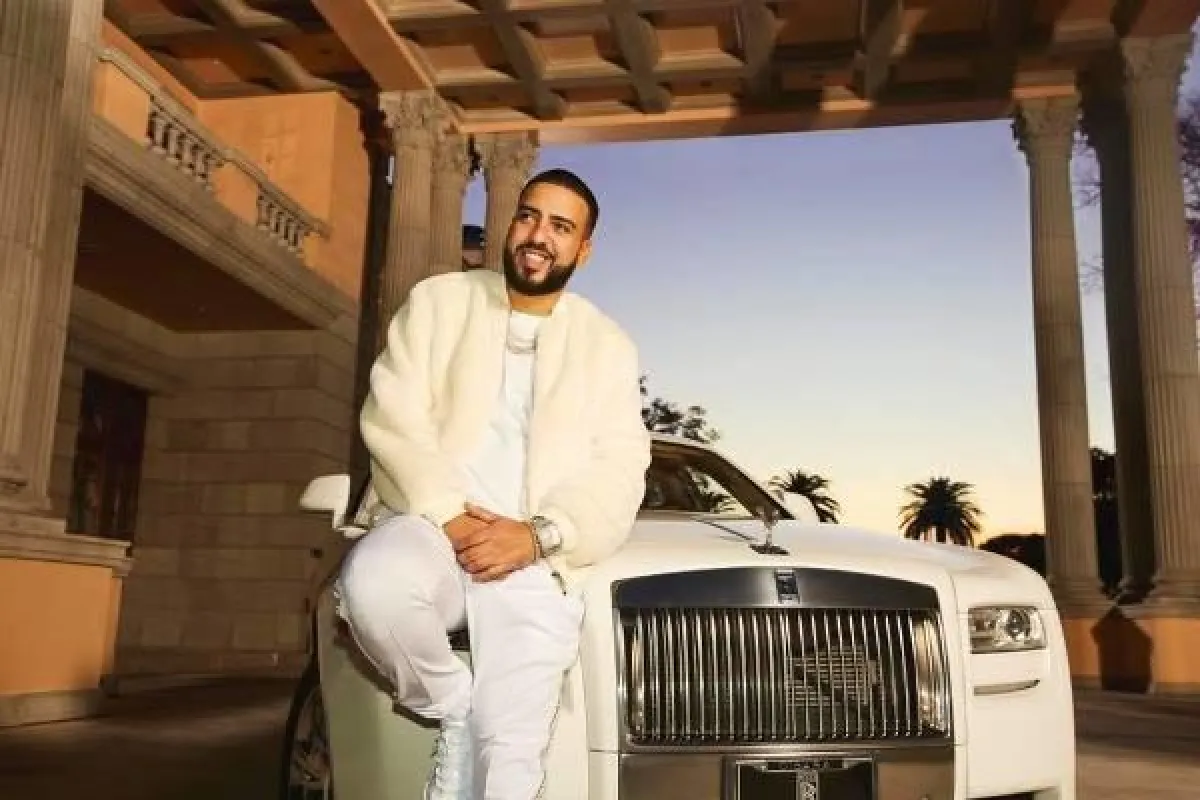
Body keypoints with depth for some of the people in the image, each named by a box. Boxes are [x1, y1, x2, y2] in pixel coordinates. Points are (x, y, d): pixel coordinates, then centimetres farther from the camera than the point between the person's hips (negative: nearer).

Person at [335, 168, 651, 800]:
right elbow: (392, 418, -1)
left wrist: (537, 535, -15)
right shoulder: (438, 301, 13)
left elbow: (619, 472, 3)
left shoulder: (608, 347, 15)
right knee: (373, 581, -35)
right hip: (431, 526, 0)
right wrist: (449, 513, -16)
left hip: (532, 565, 0)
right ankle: (454, 708, -7)